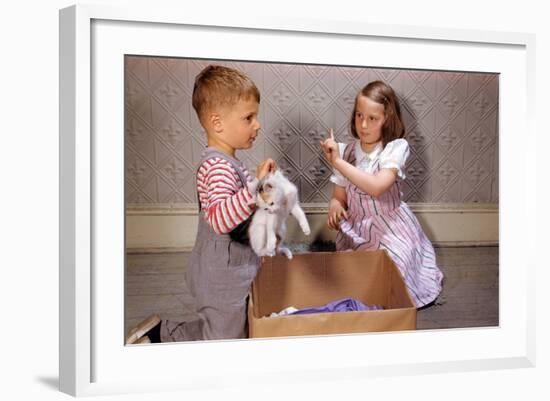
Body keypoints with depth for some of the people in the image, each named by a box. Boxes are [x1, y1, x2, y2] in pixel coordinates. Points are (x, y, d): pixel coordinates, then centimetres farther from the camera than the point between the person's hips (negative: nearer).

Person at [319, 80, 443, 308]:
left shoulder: (396, 147, -14)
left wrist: (337, 161, -27)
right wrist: (335, 207, -19)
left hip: (390, 229, -3)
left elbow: (376, 187, -30)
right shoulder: (346, 151, -2)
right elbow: (339, 196, 6)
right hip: (355, 229, 3)